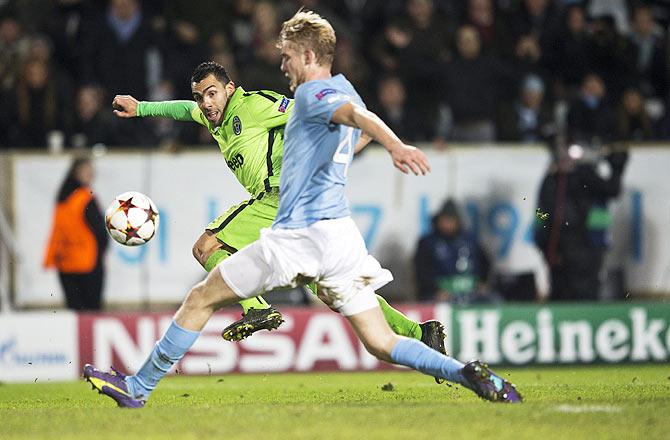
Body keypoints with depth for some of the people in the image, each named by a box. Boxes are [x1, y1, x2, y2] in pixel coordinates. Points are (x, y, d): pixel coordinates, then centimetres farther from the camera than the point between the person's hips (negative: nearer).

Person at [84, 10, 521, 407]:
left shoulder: (314, 92, -6)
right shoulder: (344, 90, 20)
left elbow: (358, 115, -27)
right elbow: (362, 126, 44)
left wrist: (396, 146, -46)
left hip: (300, 235, -8)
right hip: (341, 233, 8)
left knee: (201, 299, 5)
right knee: (381, 343, 3)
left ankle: (139, 387, 10)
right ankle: (473, 376, -18)